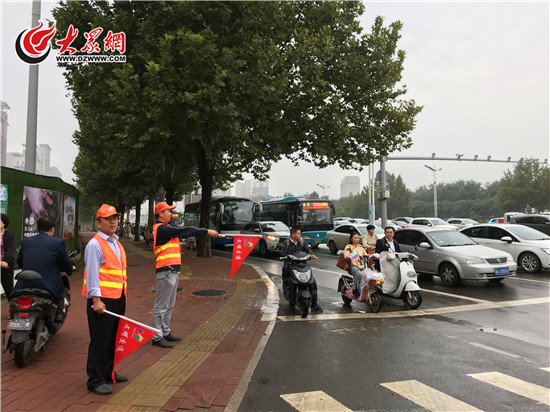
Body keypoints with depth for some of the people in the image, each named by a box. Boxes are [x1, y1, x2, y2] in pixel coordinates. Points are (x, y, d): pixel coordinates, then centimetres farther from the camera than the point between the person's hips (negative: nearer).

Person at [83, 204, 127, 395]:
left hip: (118, 298, 9)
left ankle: (108, 373, 30)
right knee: (100, 341, -1)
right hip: (101, 300, -9)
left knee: (113, 338, 16)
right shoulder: (94, 245, -10)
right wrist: (96, 299, -20)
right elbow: (92, 274, -16)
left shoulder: (117, 243, 17)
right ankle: (95, 381, 9)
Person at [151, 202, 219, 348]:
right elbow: (184, 231, -15)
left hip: (173, 270, 10)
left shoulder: (166, 228, 20)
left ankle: (165, 332, 26)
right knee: (161, 305, -4)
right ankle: (157, 336, 3)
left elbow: (182, 232, 16)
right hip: (166, 270, -10)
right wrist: (207, 231, -13)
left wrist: (206, 232, 7)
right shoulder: (161, 228, -12)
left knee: (169, 305, 16)